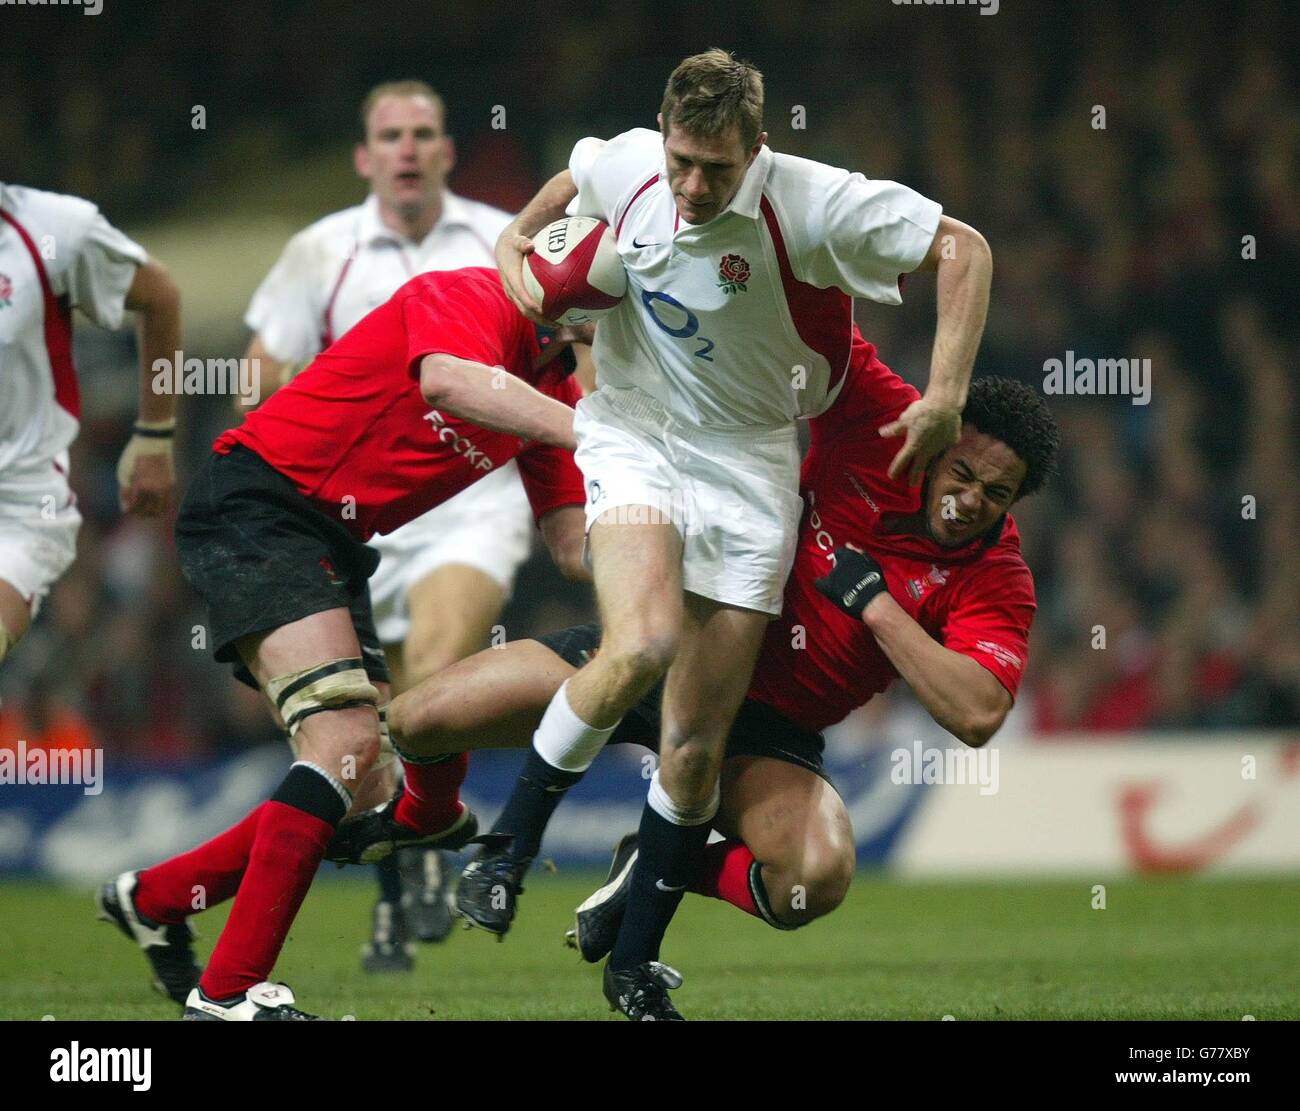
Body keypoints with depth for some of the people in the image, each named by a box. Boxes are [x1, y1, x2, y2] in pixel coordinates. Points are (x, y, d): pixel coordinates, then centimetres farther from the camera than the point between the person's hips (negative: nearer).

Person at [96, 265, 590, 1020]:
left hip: (333, 547, 10)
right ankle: (229, 992, -22)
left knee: (368, 788, 6)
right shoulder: (473, 296, -13)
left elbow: (573, 545, 8)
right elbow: (447, 381, -36)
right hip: (254, 501, -10)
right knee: (348, 741, -23)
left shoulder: (549, 391, 12)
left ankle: (157, 897, 22)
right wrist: (583, 431, -43)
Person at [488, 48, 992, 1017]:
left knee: (697, 746, -2)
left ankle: (635, 963, 14)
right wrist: (518, 239, 17)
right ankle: (513, 834, -11)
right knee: (644, 644, -31)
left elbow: (962, 248, -13)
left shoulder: (812, 205, -20)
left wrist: (945, 399, -17)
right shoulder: (623, 167, -10)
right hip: (633, 437, 0)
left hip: (748, 462, 0)